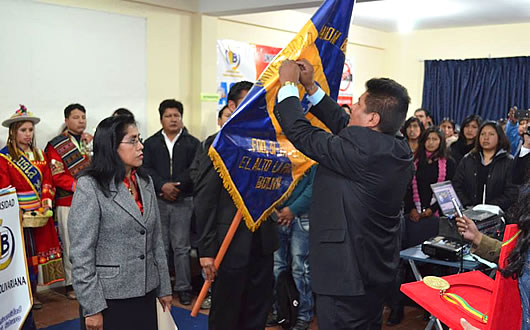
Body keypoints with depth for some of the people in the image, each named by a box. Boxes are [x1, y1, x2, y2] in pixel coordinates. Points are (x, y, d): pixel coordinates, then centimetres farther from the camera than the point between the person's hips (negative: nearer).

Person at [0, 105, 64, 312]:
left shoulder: (39, 155, 13)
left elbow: (47, 181, 10)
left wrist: (47, 201, -6)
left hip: (41, 214, 5)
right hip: (19, 215, -5)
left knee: (39, 251, 7)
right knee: (24, 254, -1)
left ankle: (33, 293, 17)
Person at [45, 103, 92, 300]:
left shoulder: (93, 141, 14)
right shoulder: (56, 145, -1)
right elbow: (56, 176, -8)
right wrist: (79, 186, -16)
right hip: (68, 203, -4)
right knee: (71, 245, 2)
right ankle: (71, 284, 13)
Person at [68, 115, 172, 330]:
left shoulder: (145, 183, 8)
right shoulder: (90, 187, -11)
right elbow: (81, 253, -13)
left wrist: (164, 287, 12)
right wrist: (91, 308, -14)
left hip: (145, 293, 6)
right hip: (109, 298, -6)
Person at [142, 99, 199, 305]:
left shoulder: (192, 143, 7)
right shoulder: (151, 143, 10)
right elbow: (146, 169, -1)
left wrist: (177, 186, -14)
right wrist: (163, 186, -15)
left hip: (183, 201, -1)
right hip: (158, 201, 1)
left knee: (182, 247, 0)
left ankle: (183, 288, 7)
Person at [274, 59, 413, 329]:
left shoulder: (360, 147, -25)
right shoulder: (399, 148, 3)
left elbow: (300, 132, -18)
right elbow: (342, 123, 11)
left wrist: (288, 84, -4)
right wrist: (310, 86, 14)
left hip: (347, 275, -9)